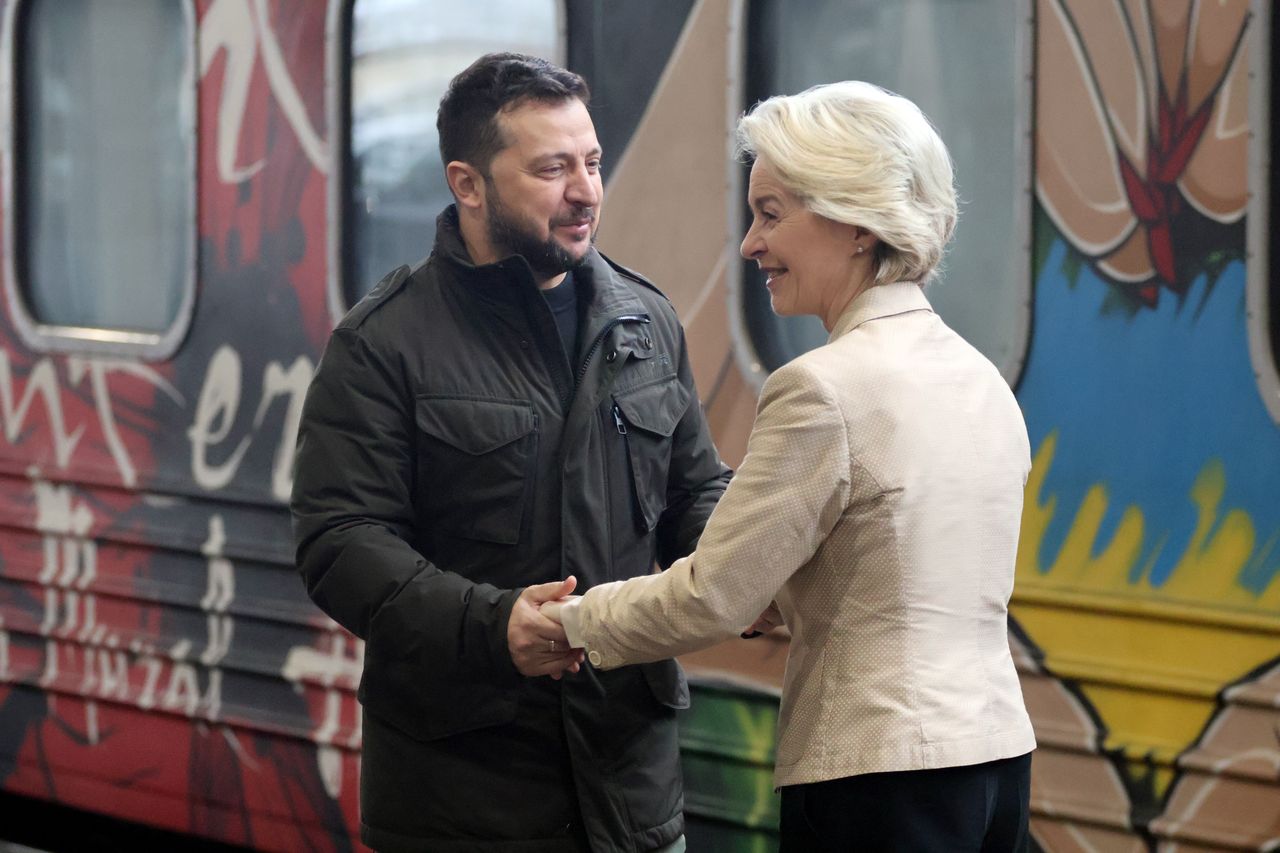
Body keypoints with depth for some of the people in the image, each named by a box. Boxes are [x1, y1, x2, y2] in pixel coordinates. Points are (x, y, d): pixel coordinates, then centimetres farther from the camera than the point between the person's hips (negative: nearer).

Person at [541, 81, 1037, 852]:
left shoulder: (826, 389, -15)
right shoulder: (981, 379, 10)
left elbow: (712, 599, -11)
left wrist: (574, 621, 4)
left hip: (883, 776, -8)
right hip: (996, 751, 8)